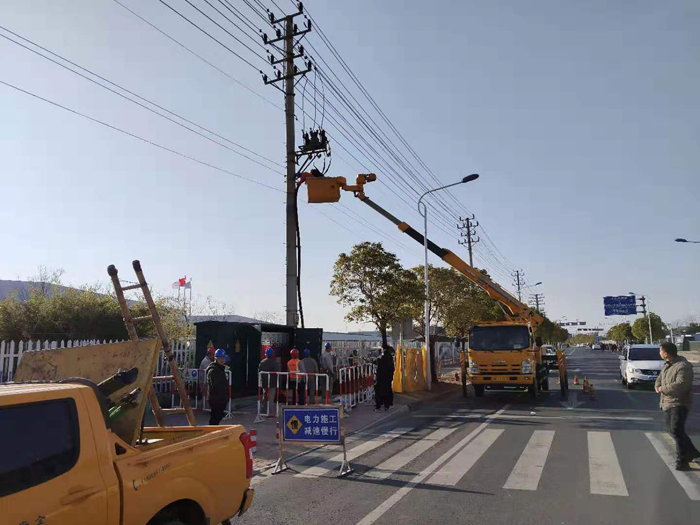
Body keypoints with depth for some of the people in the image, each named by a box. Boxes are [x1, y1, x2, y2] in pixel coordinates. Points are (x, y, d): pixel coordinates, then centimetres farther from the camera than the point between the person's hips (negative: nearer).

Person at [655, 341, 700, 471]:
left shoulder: (683, 366, -20)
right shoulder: (667, 364, 10)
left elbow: (680, 385, -30)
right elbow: (660, 378, 20)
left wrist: (662, 388, -18)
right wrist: (657, 386, -2)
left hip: (679, 403, -10)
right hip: (667, 403, 10)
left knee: (676, 430, -16)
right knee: (673, 430, 17)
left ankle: (682, 461, -10)